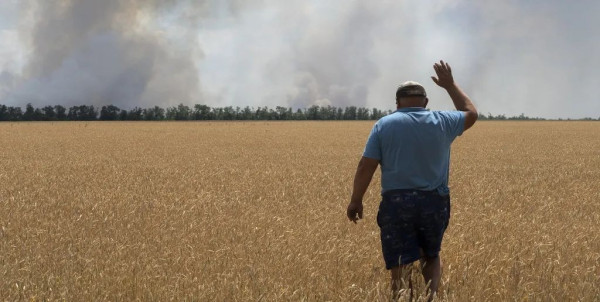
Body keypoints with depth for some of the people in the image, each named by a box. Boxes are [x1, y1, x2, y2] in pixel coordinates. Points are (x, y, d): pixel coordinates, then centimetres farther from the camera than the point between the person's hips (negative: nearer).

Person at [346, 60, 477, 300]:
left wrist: (355, 201, 3)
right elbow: (470, 113, 23)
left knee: (401, 269, -2)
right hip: (434, 203, 2)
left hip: (396, 204, -2)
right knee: (431, 258, 21)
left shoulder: (384, 125, -1)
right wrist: (450, 85, 31)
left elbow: (366, 167, -5)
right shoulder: (442, 122, 3)